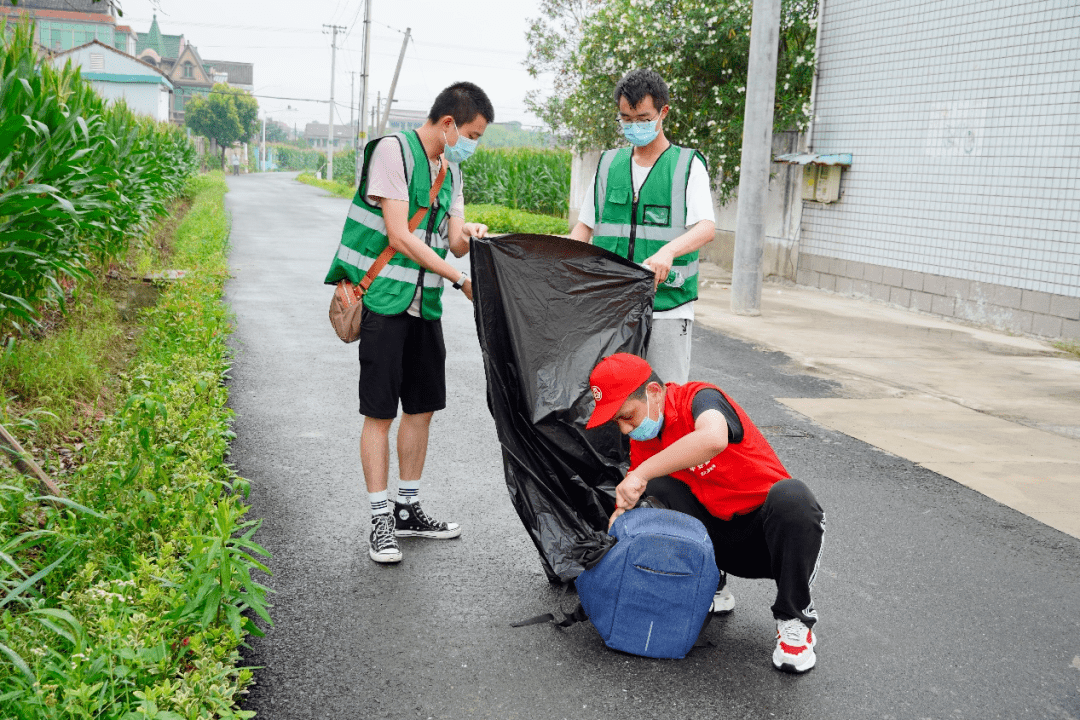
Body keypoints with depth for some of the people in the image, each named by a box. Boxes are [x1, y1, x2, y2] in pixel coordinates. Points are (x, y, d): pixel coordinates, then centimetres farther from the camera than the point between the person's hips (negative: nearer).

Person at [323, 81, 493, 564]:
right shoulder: (393, 150, -11)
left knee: (422, 407, 11)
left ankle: (408, 509, 24)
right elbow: (398, 236, -18)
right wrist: (460, 280, -17)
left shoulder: (450, 170, 14)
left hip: (425, 305, 8)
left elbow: (452, 243, 13)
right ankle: (381, 521, 5)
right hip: (384, 301, -8)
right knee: (379, 413, -3)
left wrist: (467, 234, -12)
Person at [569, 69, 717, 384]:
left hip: (666, 305, -3)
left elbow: (706, 228, -12)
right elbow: (584, 227, 18)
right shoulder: (608, 164, 15)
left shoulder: (688, 165, 2)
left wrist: (667, 251, -31)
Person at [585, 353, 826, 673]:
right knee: (653, 490, -17)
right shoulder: (642, 441, 2)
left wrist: (640, 473, -42)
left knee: (791, 496, -38)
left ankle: (794, 621, -18)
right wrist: (622, 514, -18)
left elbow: (713, 439, -45)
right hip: (718, 536, 5)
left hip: (768, 535, -5)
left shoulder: (699, 398, -20)